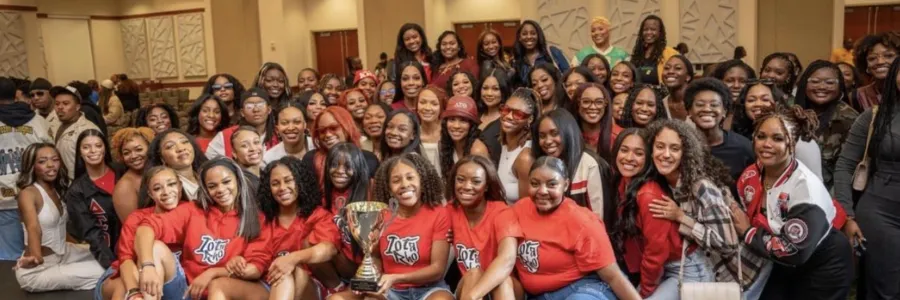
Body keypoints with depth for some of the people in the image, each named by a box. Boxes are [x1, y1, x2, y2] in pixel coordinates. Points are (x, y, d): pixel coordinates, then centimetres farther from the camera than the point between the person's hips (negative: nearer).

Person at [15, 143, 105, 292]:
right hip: (37, 269, -8)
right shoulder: (28, 193, -20)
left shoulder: (59, 189, 6)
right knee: (99, 275, -17)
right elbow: (34, 228, -39)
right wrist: (36, 257, -57)